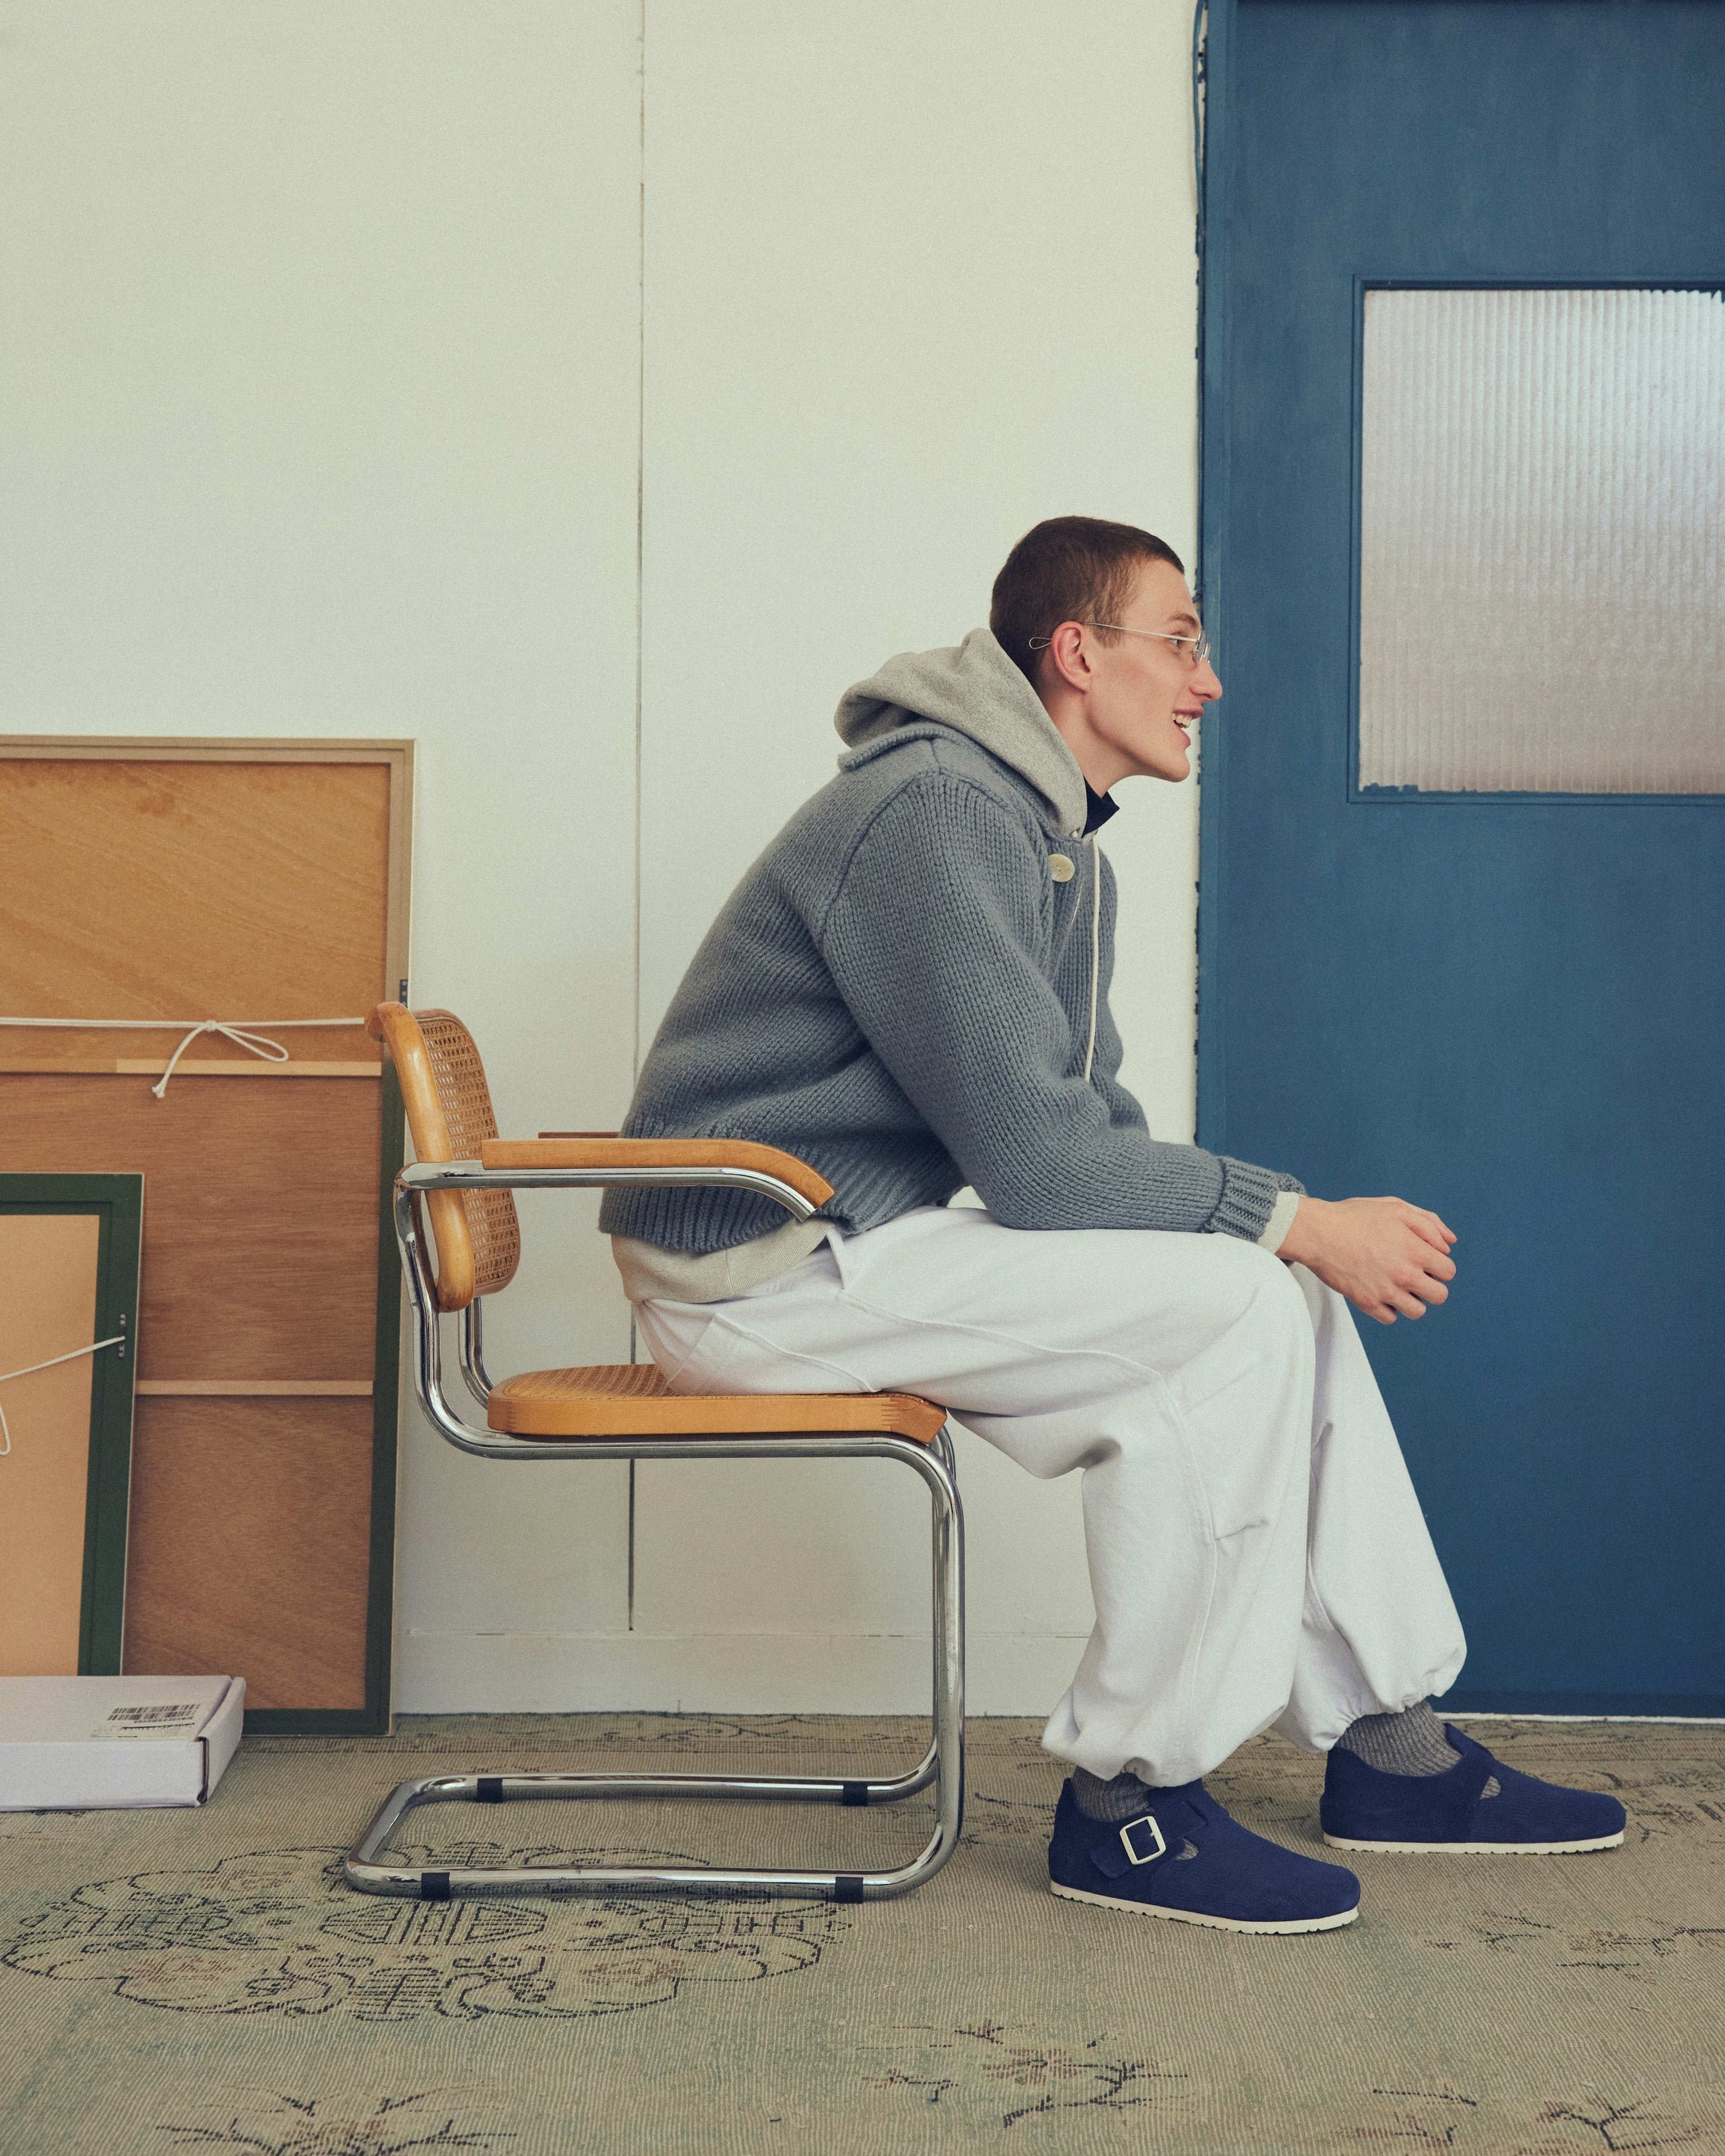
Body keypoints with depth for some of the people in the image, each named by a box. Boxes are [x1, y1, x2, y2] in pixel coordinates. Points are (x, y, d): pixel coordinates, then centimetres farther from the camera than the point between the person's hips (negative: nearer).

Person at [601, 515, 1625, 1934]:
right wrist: (1294, 1220, -15)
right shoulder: (936, 810, -19)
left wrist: (1298, 1224, -2)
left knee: (1294, 1290, 4)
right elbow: (1031, 1153, -22)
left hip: (863, 1242, 10)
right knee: (1242, 1308, -19)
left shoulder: (1065, 847, 14)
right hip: (759, 1268, -10)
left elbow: (1093, 1121, 14)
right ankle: (1131, 1804, -10)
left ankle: (1391, 1748, 11)